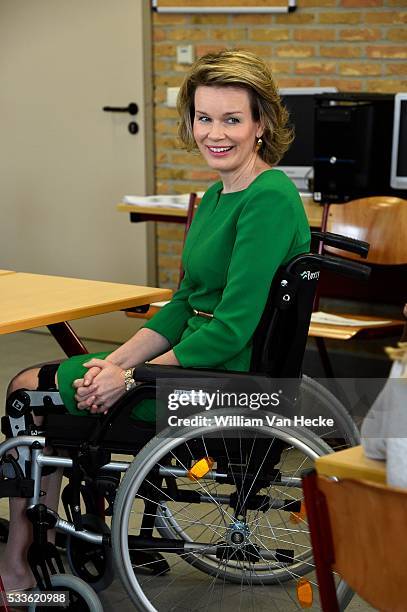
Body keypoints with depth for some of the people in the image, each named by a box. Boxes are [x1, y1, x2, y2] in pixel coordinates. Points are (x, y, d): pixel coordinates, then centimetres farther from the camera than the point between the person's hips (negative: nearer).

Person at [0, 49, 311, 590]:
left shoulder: (269, 199, -20)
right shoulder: (216, 197, 10)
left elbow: (233, 328, -25)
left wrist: (131, 377, -17)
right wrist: (116, 361, -2)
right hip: (201, 365, 9)